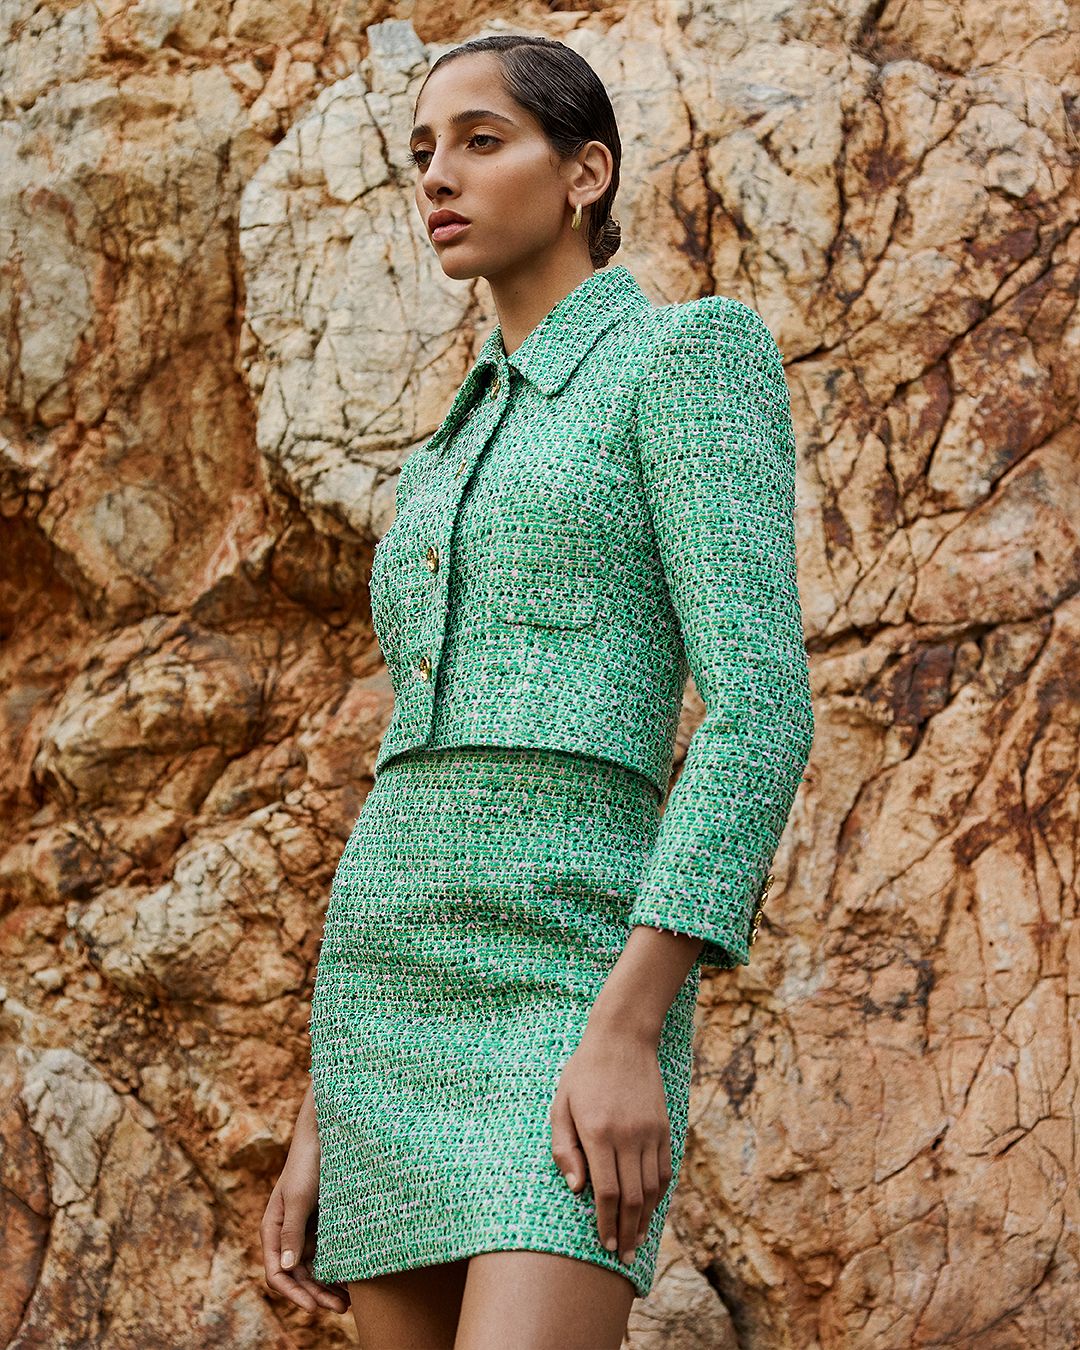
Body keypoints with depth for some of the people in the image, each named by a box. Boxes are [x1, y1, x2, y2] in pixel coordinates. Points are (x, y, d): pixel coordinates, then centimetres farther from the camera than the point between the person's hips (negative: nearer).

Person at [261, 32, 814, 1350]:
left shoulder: (699, 350, 2)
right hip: (397, 998, 8)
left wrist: (628, 1029, -21)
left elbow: (761, 707, -10)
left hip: (573, 1001, -8)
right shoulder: (451, 470, 24)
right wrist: (320, 1125, 15)